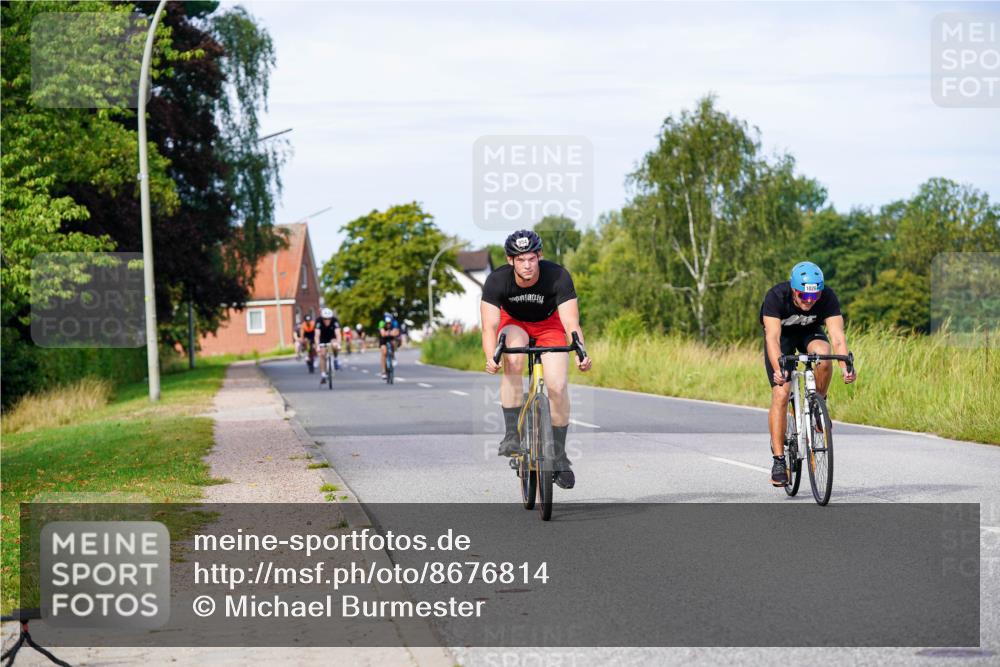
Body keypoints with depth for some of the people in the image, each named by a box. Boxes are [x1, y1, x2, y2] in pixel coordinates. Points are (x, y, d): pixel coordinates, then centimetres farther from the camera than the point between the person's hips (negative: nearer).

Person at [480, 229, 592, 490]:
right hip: (513, 322, 0)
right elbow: (489, 326, -36)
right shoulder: (497, 280, -31)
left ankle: (558, 455, 4)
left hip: (549, 323, 0)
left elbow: (571, 323, -37)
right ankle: (511, 435, -24)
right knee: (513, 360, -33)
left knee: (558, 387, -14)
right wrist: (491, 358, -55)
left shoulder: (558, 277, -32)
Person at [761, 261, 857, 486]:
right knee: (781, 395, -17)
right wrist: (778, 369, -59)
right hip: (783, 334, -1)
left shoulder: (828, 297, -29)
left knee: (823, 355, -34)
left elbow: (837, 336, -37)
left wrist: (845, 367, -54)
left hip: (810, 332, 2)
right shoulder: (776, 296, -34)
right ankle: (779, 460, -10)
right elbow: (773, 337, -43)